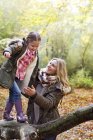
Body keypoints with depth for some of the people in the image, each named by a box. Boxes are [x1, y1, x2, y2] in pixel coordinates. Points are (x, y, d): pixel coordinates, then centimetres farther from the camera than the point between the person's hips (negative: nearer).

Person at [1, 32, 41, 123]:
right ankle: (20, 114, -8)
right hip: (9, 73, -7)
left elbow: (34, 68, 12)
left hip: (20, 77, 7)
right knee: (17, 92, -18)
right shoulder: (20, 46, -16)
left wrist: (32, 81, 13)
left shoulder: (35, 54, 3)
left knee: (13, 95, 12)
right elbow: (10, 48, -33)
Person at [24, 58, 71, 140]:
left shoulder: (58, 86, -14)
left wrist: (34, 95, -40)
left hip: (48, 123, -5)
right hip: (33, 120, 5)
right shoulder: (39, 77, 0)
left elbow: (48, 104, -26)